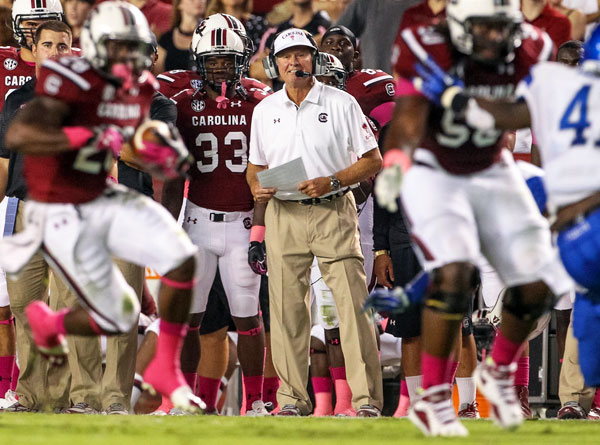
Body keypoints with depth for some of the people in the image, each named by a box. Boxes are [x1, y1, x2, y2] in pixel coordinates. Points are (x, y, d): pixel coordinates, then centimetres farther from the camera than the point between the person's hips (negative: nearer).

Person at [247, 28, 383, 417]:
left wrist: (331, 182, -13)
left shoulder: (341, 104, 0)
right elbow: (256, 165, 19)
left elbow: (373, 161, 1)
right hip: (284, 215, 3)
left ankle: (367, 399, -8)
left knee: (353, 304, -9)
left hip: (333, 212, -3)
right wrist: (257, 188, -4)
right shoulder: (265, 110, 11)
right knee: (286, 308, 2)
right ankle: (293, 397, 9)